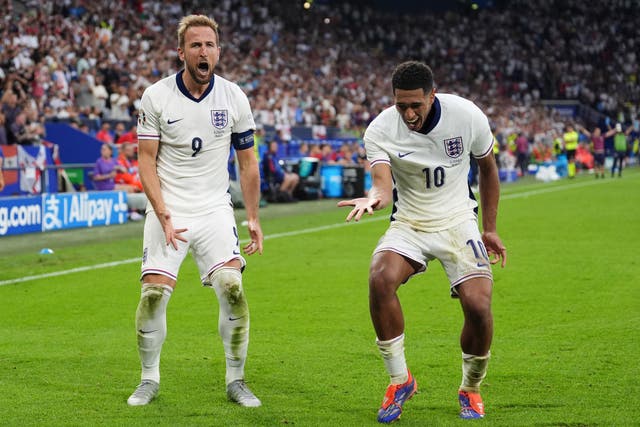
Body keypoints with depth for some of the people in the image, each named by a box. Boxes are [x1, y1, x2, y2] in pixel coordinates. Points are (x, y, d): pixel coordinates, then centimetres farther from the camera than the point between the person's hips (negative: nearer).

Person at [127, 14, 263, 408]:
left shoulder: (234, 98, -1)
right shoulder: (156, 97, -6)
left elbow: (248, 162, 8)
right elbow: (146, 160, -4)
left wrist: (253, 217, 4)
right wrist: (164, 216, -13)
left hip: (215, 209, 1)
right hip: (167, 211, -1)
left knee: (233, 288, -14)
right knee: (153, 294, -10)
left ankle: (236, 381, 2)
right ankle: (149, 380, 11)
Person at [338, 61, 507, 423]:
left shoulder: (468, 116, -12)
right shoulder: (380, 130, -15)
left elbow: (488, 168, 5)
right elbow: (383, 183, -29)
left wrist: (490, 229, 8)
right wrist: (373, 199, -54)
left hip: (458, 221, 0)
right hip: (409, 225, 0)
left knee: (478, 305, -20)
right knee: (380, 278, -30)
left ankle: (471, 390, 11)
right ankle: (400, 380, -11)